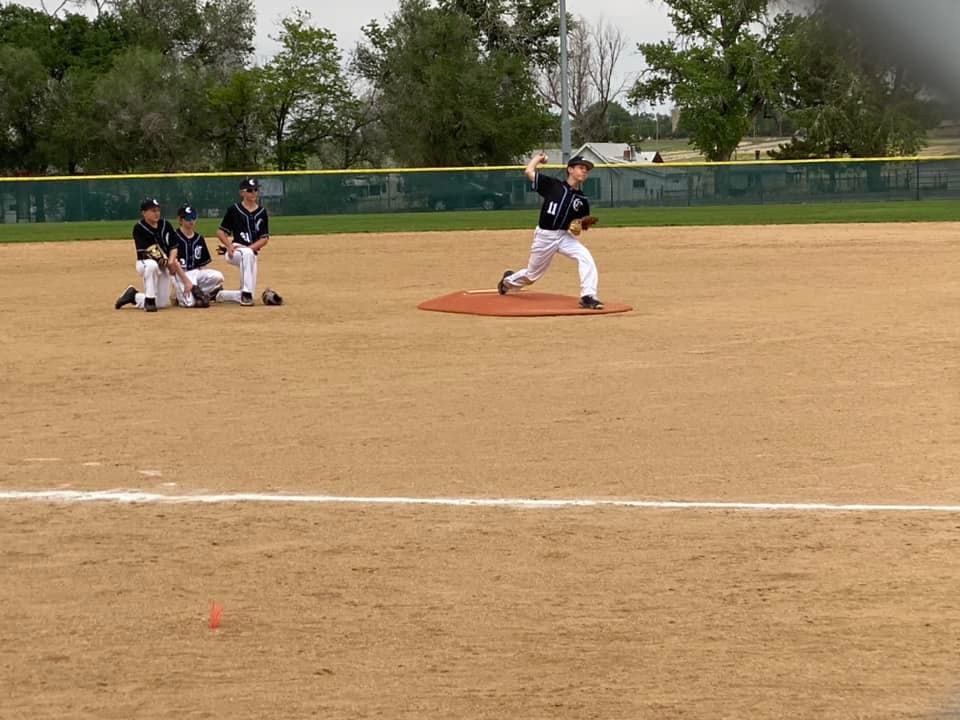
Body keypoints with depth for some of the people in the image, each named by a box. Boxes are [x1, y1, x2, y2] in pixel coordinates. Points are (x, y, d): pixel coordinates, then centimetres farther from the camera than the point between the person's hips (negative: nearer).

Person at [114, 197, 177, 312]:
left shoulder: (166, 225, 2)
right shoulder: (139, 228, -13)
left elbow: (173, 246, 5)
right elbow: (144, 252, -19)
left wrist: (171, 260, -12)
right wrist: (159, 259, -31)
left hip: (163, 267, 5)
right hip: (145, 263, -5)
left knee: (162, 303, 1)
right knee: (152, 265, -43)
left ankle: (133, 296, 27)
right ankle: (149, 300, -26)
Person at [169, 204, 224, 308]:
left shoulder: (199, 239, 13)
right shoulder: (175, 237, -6)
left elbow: (203, 265, 14)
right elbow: (173, 262, -16)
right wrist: (186, 281, -23)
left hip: (197, 272, 6)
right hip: (180, 274, -6)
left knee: (218, 276, -23)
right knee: (190, 302, -31)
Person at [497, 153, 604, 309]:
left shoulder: (582, 200, 1)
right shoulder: (553, 185, -9)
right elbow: (528, 171, -9)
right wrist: (539, 157, 5)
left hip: (565, 236, 3)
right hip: (544, 236, -3)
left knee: (585, 257, -24)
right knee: (531, 275, 11)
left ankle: (588, 297, -23)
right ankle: (508, 280, 44)